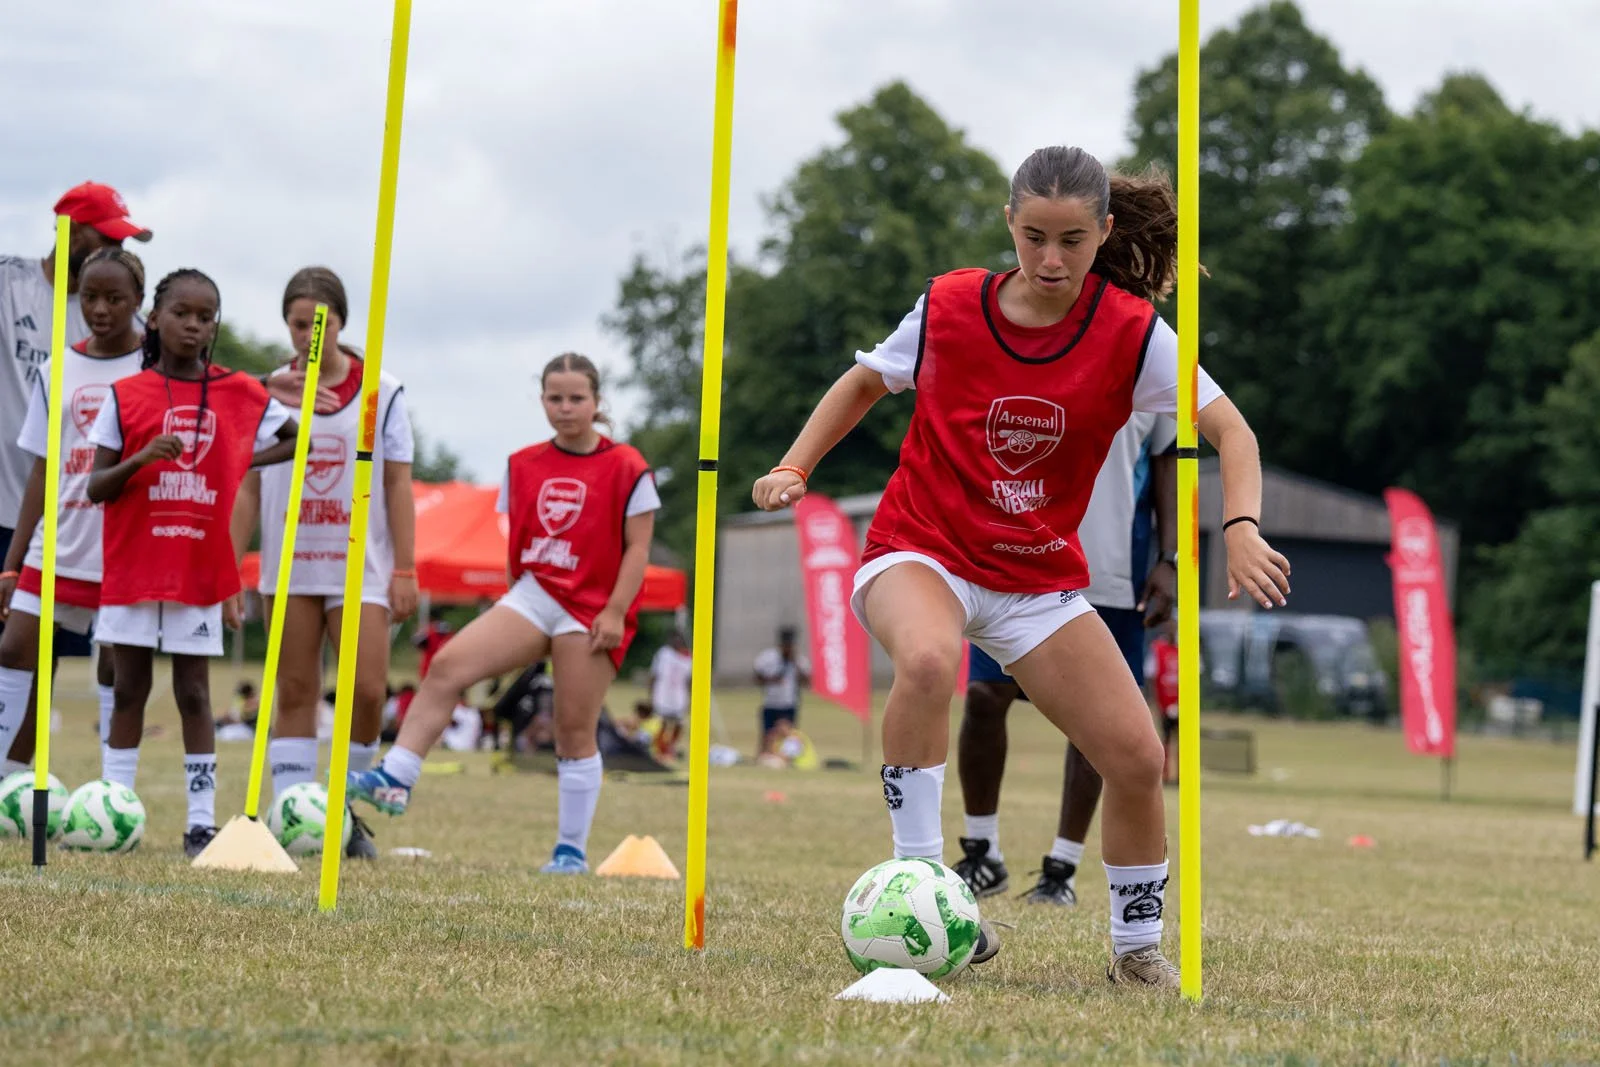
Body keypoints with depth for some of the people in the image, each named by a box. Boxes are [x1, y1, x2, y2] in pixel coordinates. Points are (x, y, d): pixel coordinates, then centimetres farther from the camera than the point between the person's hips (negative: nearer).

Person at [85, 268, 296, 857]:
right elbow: (95, 488, -2)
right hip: (132, 569, 0)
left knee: (194, 694, 3)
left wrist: (248, 459, -4)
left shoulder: (241, 394, 2)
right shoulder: (125, 395, 0)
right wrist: (139, 460, -19)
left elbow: (301, 437, 13)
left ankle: (202, 821, 4)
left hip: (200, 572, 0)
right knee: (129, 690, 5)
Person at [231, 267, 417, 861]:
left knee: (367, 689, -10)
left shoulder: (383, 393, 1)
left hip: (360, 566, -2)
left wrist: (405, 570, -3)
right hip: (289, 566, 2)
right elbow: (249, 487, 8)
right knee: (294, 694, 3)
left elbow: (398, 486, 2)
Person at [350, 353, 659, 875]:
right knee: (447, 665, -16)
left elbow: (637, 546, -5)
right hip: (532, 596, 4)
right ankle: (395, 779, -18)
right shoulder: (522, 465, 11)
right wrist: (516, 602, 15)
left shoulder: (625, 467, -3)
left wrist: (615, 612, -12)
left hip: (591, 610, -4)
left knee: (575, 730, -2)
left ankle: (572, 848, 9)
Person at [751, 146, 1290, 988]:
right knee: (928, 661, -38)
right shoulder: (949, 307, -10)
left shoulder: (1130, 332, -12)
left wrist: (1241, 529, -29)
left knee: (1137, 759, -6)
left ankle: (1137, 946, 18)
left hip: (1039, 576, 2)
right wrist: (794, 468, -3)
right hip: (920, 553, -2)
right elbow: (865, 382, 9)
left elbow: (1230, 431, -11)